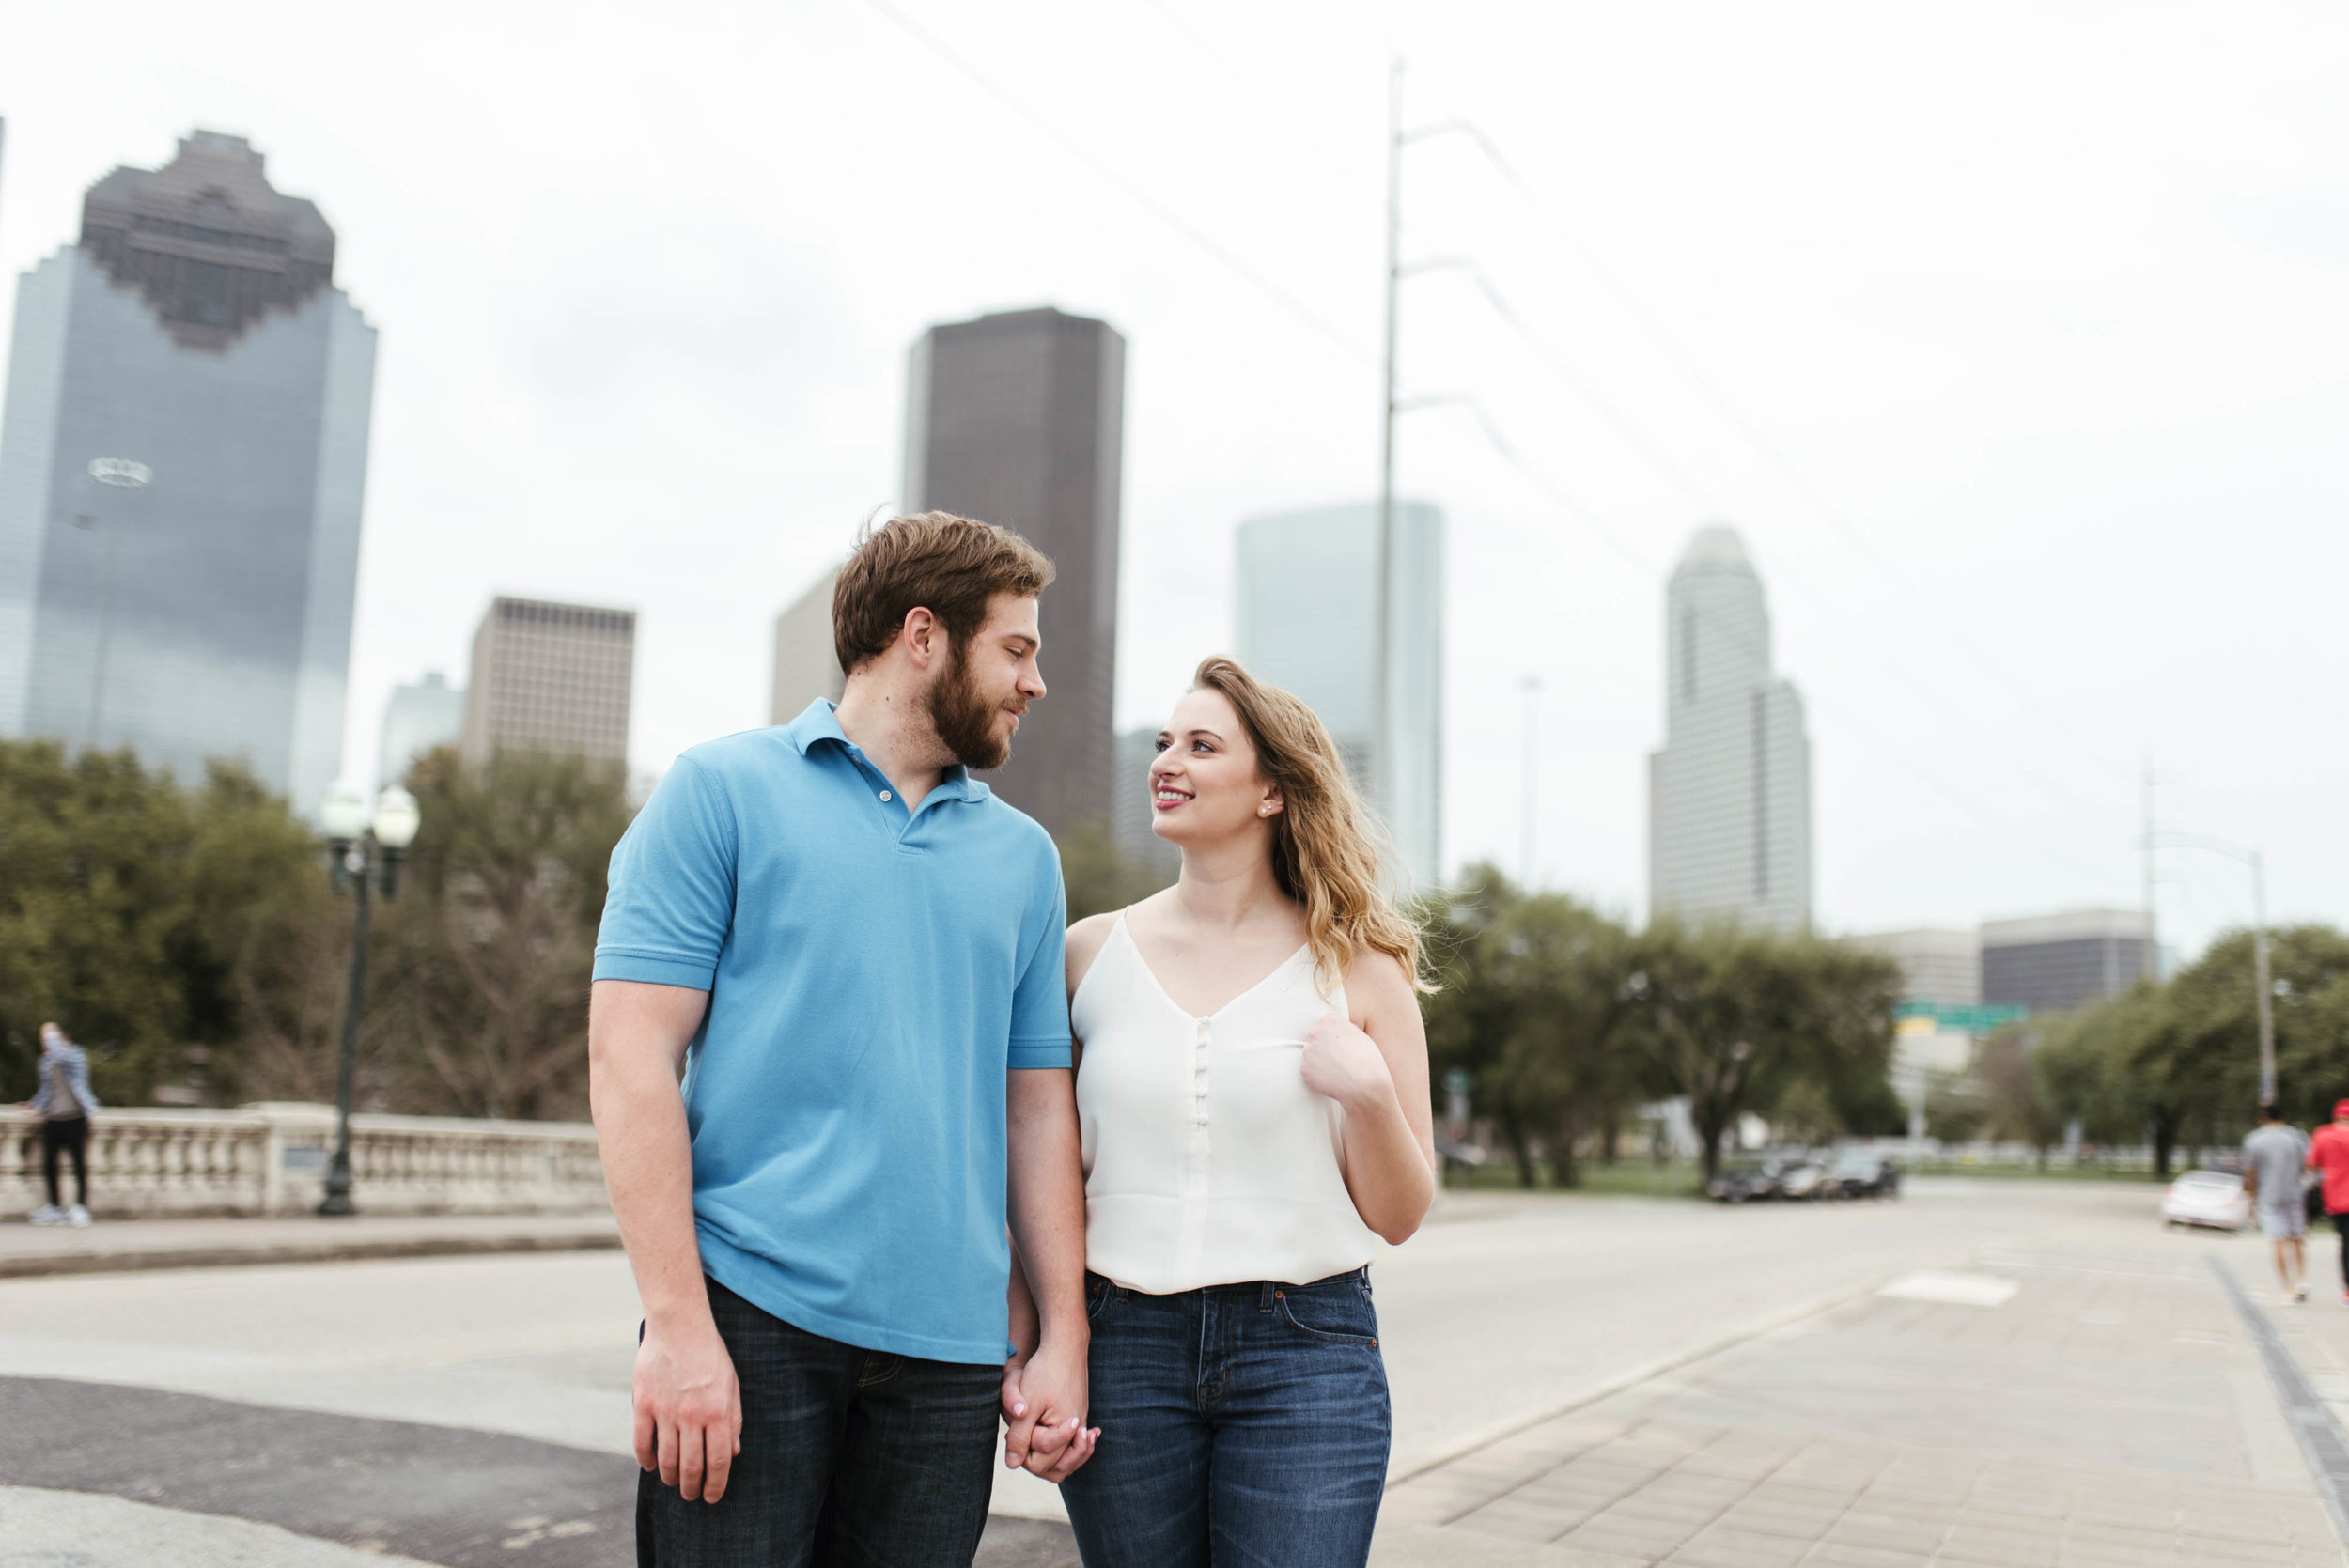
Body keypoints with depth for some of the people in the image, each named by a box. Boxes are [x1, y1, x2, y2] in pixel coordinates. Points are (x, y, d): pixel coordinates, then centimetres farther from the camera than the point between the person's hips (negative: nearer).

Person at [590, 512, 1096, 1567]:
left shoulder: (1024, 855, 15)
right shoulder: (722, 791, 1)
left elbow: (1037, 1111, 15)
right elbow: (630, 1059, -6)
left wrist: (1062, 1339, 8)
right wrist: (678, 1323, -13)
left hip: (949, 1349, 4)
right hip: (750, 1321, -4)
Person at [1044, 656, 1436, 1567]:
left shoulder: (1358, 969, 1)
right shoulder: (1092, 952, 5)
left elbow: (1398, 1217, 4)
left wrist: (1370, 1095, -13)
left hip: (1306, 1355, -1)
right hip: (1122, 1348, 2)